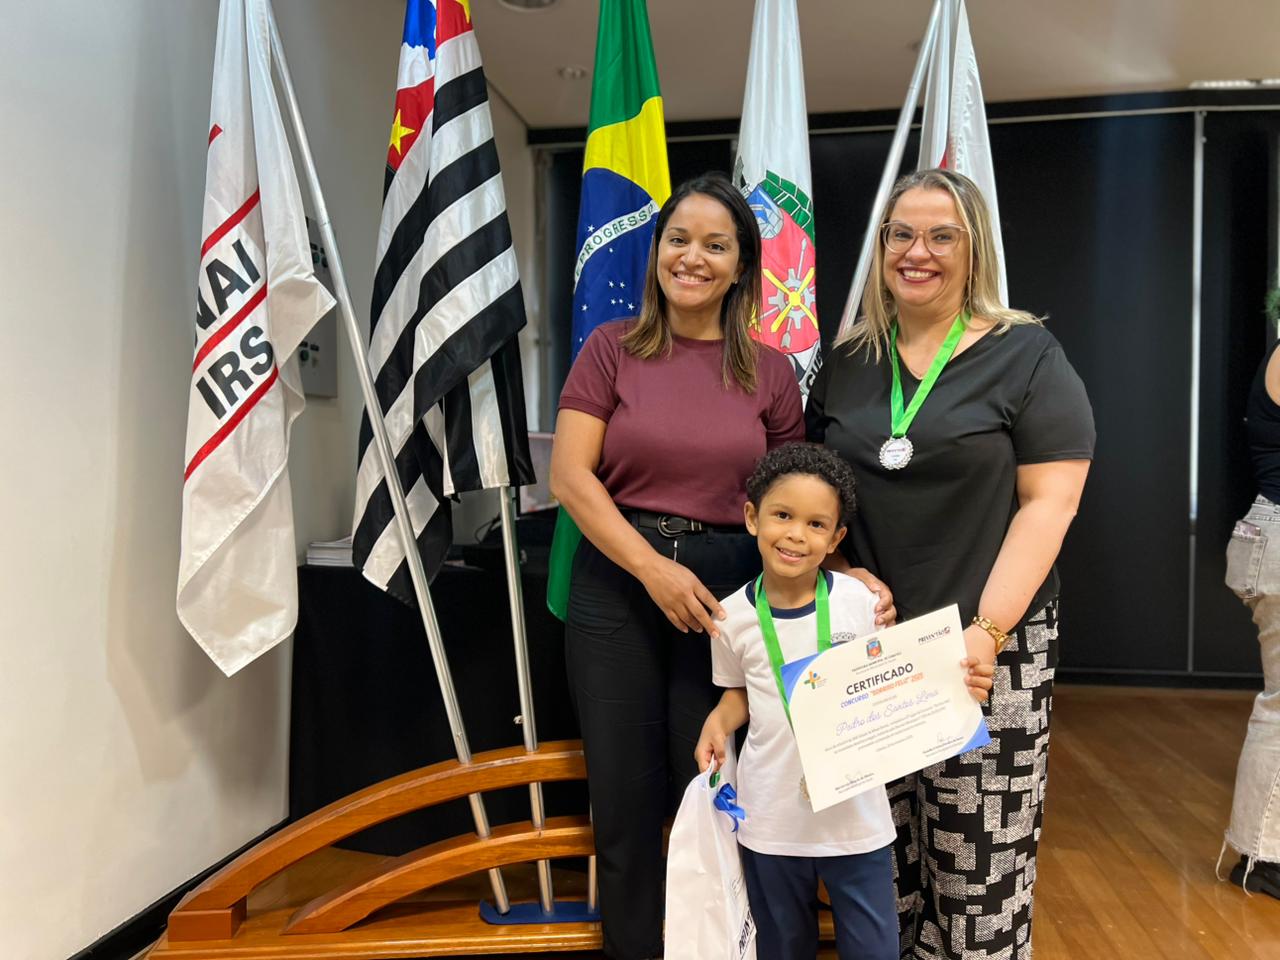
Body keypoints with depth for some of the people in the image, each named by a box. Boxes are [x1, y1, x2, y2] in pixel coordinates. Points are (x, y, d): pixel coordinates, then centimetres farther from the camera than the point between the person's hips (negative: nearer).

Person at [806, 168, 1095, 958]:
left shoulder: (1028, 356, 0)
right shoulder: (846, 364, 11)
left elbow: (1048, 504, -6)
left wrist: (986, 630, -15)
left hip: (988, 648, -3)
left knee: (981, 855, 2)